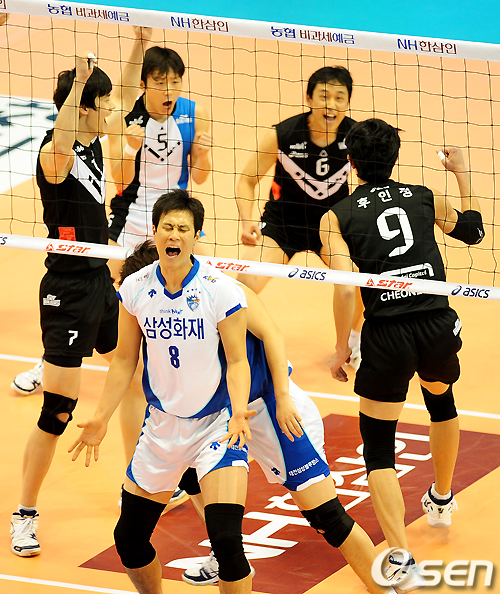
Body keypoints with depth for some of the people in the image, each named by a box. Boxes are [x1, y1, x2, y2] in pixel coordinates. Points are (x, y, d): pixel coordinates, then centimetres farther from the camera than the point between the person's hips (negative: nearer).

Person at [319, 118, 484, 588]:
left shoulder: (338, 217, 1)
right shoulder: (423, 197, 11)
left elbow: (344, 288, -11)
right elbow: (473, 231, 28)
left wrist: (342, 347, 0)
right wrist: (462, 174, 38)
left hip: (387, 337, -3)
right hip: (439, 327, 3)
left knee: (378, 450, 9)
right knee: (441, 400, 37)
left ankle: (401, 558, -8)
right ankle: (441, 501, 55)